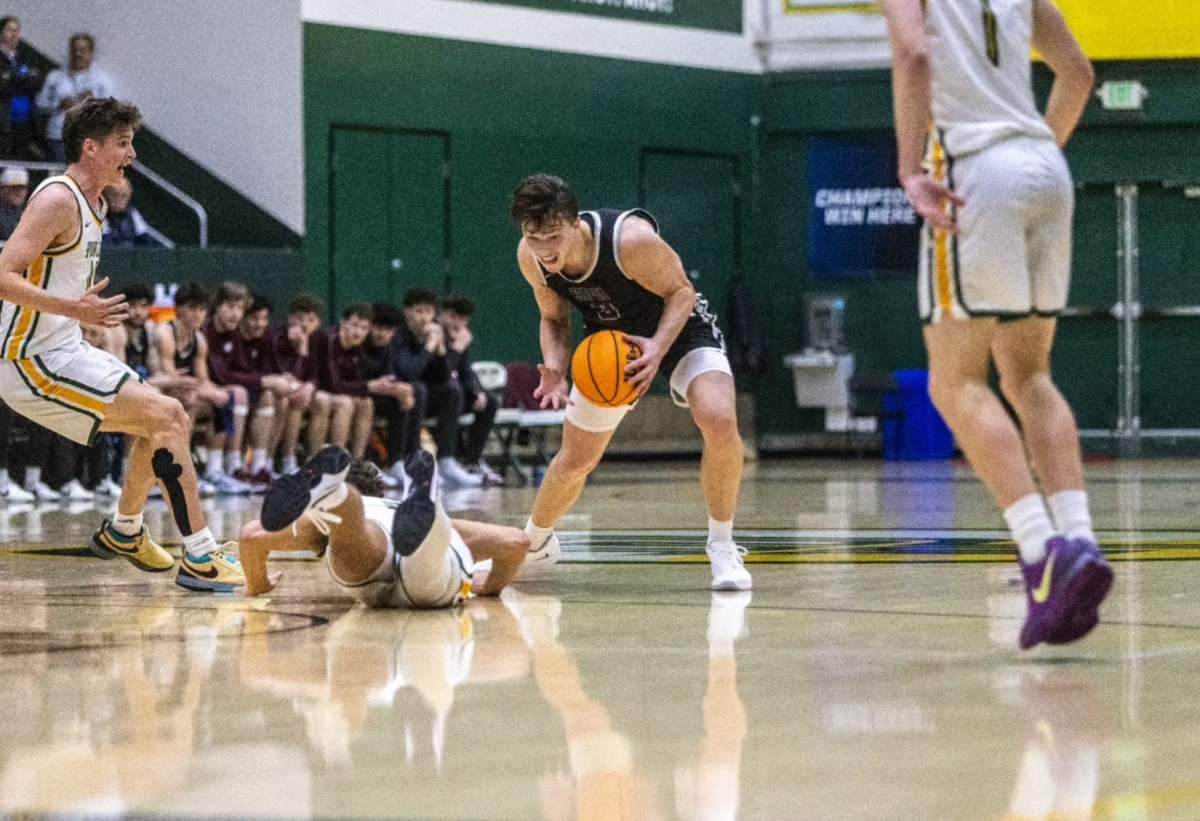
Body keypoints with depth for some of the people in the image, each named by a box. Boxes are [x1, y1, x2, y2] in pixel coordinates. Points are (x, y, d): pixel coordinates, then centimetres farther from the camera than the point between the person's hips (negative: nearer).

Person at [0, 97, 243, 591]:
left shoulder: (92, 203, 13)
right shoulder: (58, 200, -16)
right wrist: (73, 308, -35)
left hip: (63, 352, 10)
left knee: (162, 420, 20)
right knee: (167, 416, -17)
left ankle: (122, 533, 35)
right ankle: (200, 558, -19)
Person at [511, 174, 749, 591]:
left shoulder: (630, 239, -37)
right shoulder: (530, 258, -21)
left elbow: (680, 291, -22)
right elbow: (554, 320, -4)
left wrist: (659, 347, -39)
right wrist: (555, 371, -23)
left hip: (678, 326, -4)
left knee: (719, 420, -30)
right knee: (575, 461, 11)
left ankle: (722, 546, -13)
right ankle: (534, 543, 41)